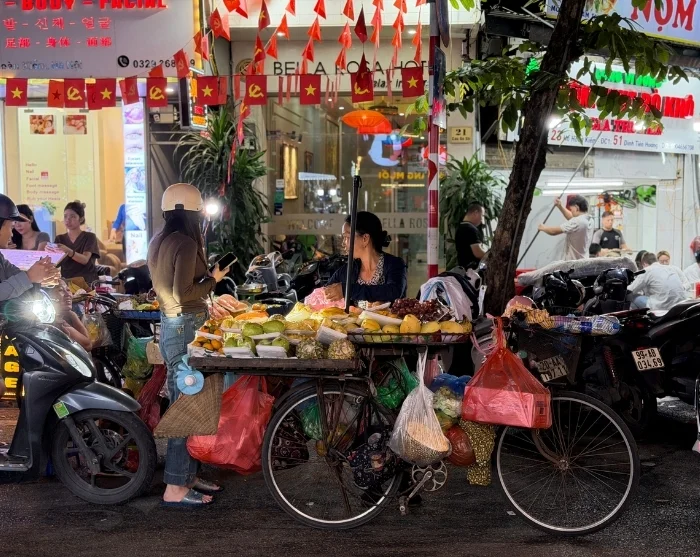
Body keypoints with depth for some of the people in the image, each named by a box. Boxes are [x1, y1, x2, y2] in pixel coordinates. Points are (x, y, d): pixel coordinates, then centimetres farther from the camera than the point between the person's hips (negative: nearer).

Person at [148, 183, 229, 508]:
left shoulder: (159, 241, 11)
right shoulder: (186, 243, -17)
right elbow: (183, 293, -23)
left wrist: (204, 274, 15)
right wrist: (213, 279, -9)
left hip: (169, 324, 10)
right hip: (186, 327, -10)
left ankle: (186, 474, 26)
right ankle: (176, 488, 3)